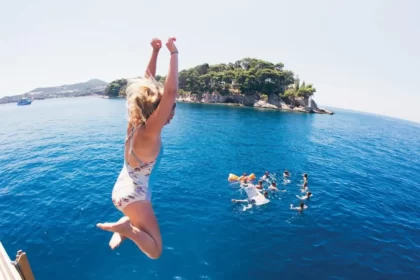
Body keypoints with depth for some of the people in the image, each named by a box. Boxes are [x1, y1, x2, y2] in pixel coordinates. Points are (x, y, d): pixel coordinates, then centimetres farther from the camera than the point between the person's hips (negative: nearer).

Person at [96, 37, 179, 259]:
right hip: (134, 196, -9)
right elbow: (171, 91, -38)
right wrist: (173, 52, -29)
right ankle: (125, 227, -13)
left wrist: (155, 51, -5)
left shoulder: (135, 123, -8)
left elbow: (149, 81, -3)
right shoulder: (150, 132, -28)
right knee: (155, 251, 2)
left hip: (121, 190, 9)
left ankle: (122, 227, 14)